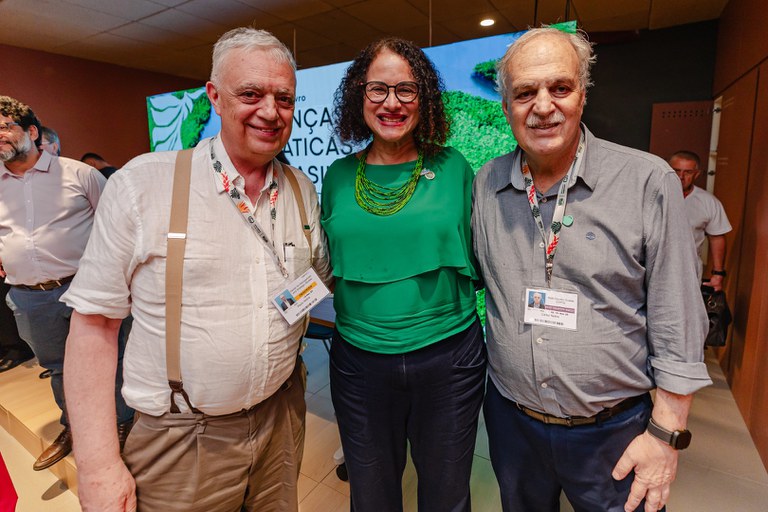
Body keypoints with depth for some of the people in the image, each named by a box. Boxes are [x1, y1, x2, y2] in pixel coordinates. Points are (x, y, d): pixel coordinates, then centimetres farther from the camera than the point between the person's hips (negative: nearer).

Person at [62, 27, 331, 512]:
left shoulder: (304, 190, 0)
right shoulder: (142, 184, -12)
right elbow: (94, 321, -9)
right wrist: (97, 464, -10)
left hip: (282, 417, 4)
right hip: (180, 439, -3)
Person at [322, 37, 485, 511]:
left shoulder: (453, 167, -3)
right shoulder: (338, 176, 1)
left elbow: (479, 259, 3)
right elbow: (326, 267, 10)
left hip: (449, 356, -1)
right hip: (360, 360, 2)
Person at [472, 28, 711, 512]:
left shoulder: (649, 181, -14)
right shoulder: (486, 184, -4)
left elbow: (677, 325, -10)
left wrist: (666, 434, -8)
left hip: (615, 431, -3)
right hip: (510, 419, 4)